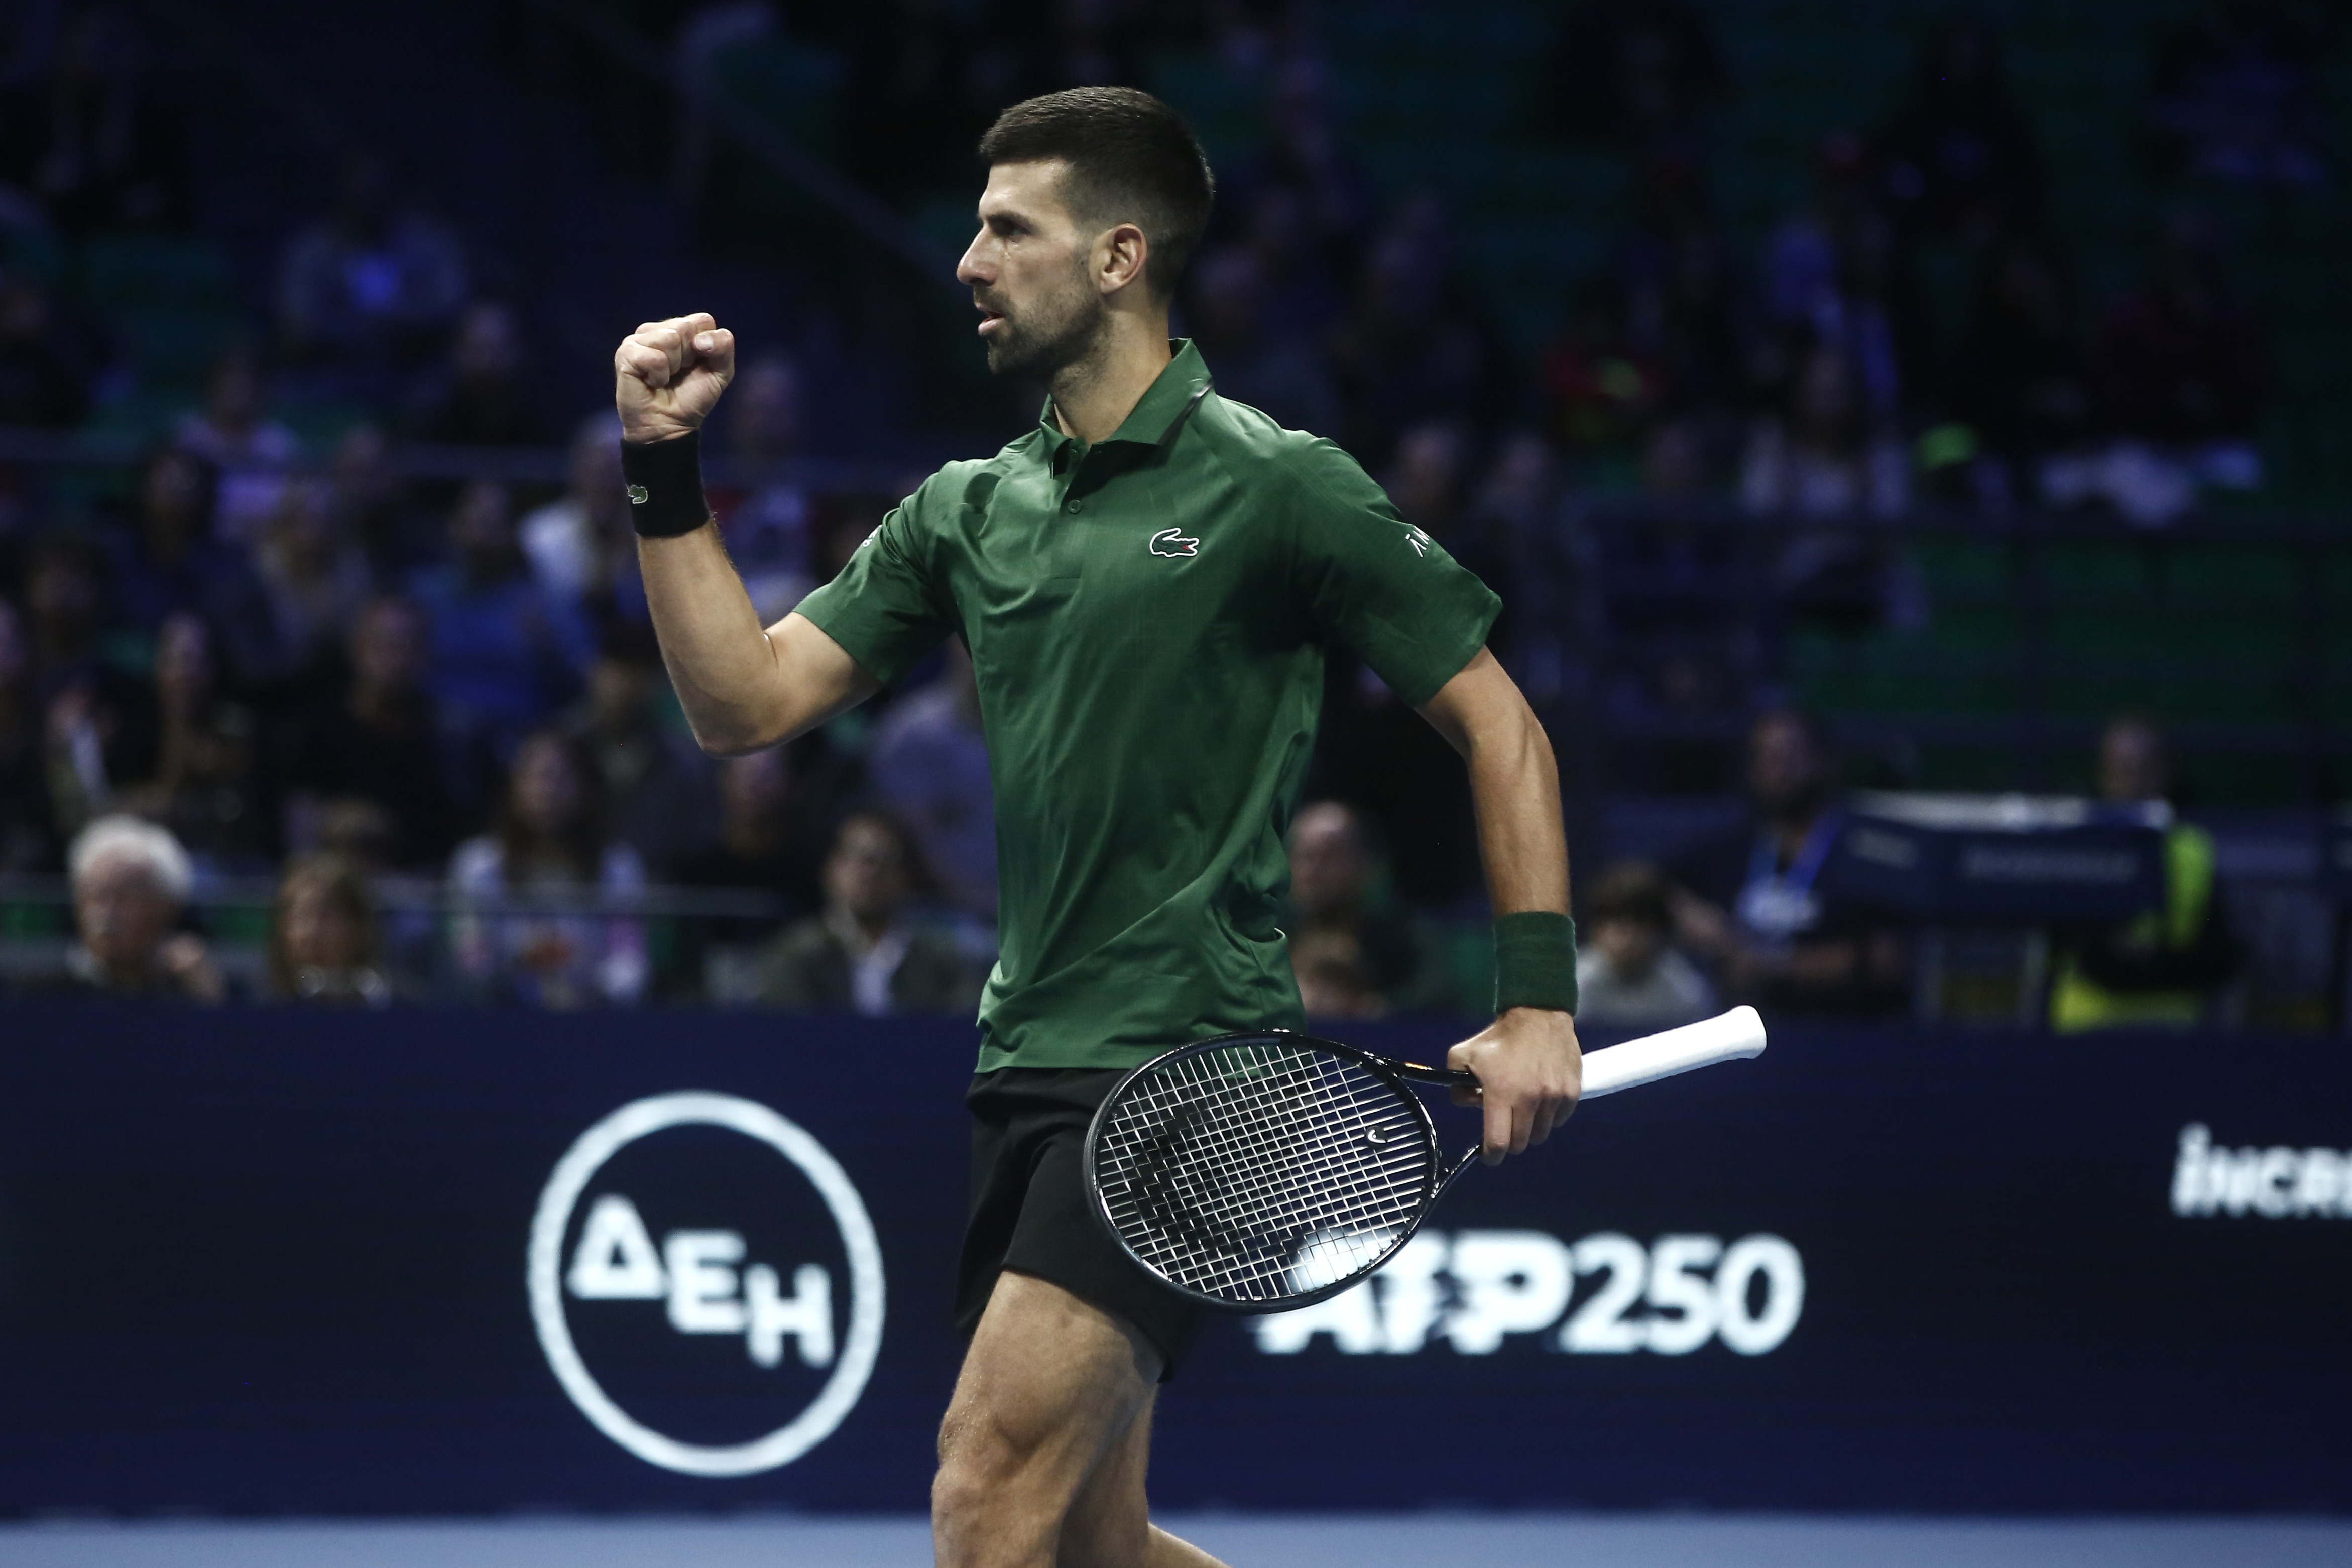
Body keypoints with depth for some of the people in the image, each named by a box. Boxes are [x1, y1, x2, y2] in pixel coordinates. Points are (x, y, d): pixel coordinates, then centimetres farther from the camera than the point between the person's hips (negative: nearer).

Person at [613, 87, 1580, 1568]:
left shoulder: (1276, 488, -5)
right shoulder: (968, 511, 14)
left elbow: (1496, 722, -1)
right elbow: (747, 699, 10)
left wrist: (1540, 999, -8)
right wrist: (665, 473, 1)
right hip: (1032, 1062, 8)